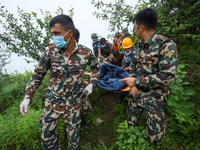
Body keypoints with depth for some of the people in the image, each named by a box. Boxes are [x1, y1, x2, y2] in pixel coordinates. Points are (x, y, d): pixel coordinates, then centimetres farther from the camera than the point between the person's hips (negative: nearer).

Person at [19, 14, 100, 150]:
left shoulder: (85, 53, -11)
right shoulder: (50, 52, -10)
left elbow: (97, 67, 8)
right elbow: (38, 75, 1)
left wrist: (92, 84, -2)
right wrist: (27, 97, -4)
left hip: (74, 104, 0)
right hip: (52, 102, 1)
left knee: (73, 137, 16)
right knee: (46, 136, 14)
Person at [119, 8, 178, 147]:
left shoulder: (167, 45, -18)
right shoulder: (139, 45, 4)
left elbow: (168, 75, -24)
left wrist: (137, 81, -23)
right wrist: (132, 85, -5)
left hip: (155, 97, -6)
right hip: (137, 93, 7)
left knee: (155, 135, 9)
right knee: (131, 123, 23)